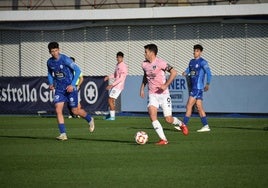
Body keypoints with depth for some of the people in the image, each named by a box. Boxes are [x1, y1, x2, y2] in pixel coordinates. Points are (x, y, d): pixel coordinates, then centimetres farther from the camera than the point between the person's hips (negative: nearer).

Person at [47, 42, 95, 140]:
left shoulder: (65, 59, -17)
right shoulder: (49, 62, 1)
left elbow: (78, 70, -15)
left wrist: (72, 84, -19)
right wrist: (51, 83, 2)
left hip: (70, 88, -5)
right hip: (59, 89, 5)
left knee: (75, 111, 4)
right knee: (58, 110, -11)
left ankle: (90, 120, 34)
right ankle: (63, 134, -9)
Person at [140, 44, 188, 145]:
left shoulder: (160, 63, -14)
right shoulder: (144, 64, 5)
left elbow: (174, 72, -16)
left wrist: (166, 85, -22)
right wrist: (142, 88, 17)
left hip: (163, 94, -5)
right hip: (152, 95, 5)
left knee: (168, 119, -4)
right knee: (152, 114, -19)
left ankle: (181, 124, 32)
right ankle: (163, 139, -15)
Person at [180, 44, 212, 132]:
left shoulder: (202, 62, -8)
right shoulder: (192, 61, 16)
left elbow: (209, 73, -12)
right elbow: (188, 69, 19)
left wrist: (207, 84, -16)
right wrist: (185, 73, -4)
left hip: (198, 87, -8)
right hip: (193, 87, 8)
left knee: (189, 106, -10)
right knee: (199, 107, 8)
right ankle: (206, 126, 10)